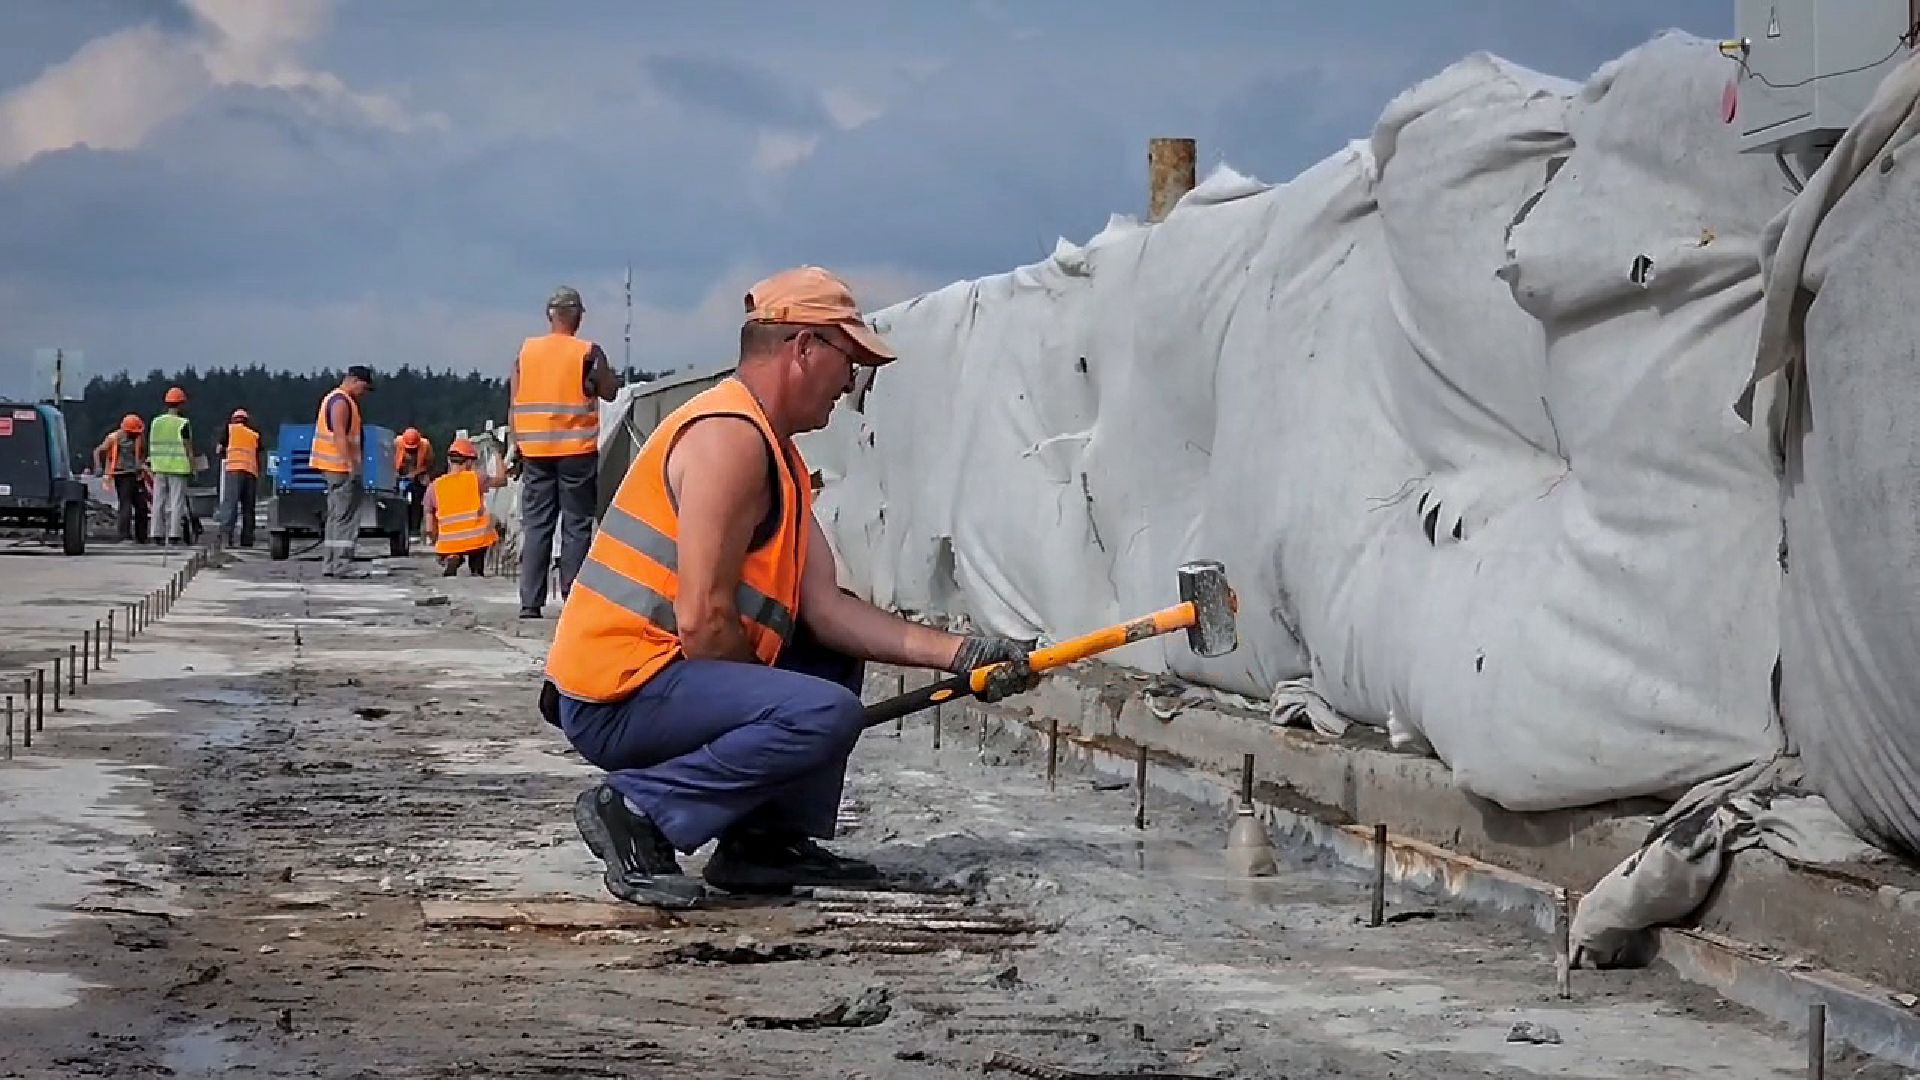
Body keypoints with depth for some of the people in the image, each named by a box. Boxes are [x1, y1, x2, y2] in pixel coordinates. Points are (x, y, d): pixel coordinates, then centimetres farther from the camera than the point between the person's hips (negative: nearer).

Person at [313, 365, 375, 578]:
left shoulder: (334, 399, 20)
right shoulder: (341, 402, -13)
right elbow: (340, 436, -22)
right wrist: (352, 465, -25)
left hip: (335, 467, 11)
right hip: (341, 466, -11)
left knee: (336, 516, 11)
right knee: (346, 516, -12)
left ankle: (332, 563, 12)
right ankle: (342, 564, -15)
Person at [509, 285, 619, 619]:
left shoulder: (526, 351, 3)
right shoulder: (587, 352, -6)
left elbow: (514, 403, 5)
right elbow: (610, 392, 3)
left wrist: (517, 443, 12)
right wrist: (603, 369, 20)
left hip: (535, 451, 3)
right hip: (577, 451, -3)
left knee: (535, 526, 7)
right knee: (577, 526, 3)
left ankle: (530, 602, 2)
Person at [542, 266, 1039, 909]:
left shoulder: (776, 455, 18)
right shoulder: (728, 438, -15)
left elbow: (826, 608, 8)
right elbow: (703, 621, -21)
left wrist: (961, 654, 1)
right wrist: (760, 696, -4)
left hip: (666, 671, 11)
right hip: (615, 698, -11)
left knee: (837, 655, 23)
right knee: (824, 713, -27)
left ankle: (767, 842, 12)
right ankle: (637, 812, -15)